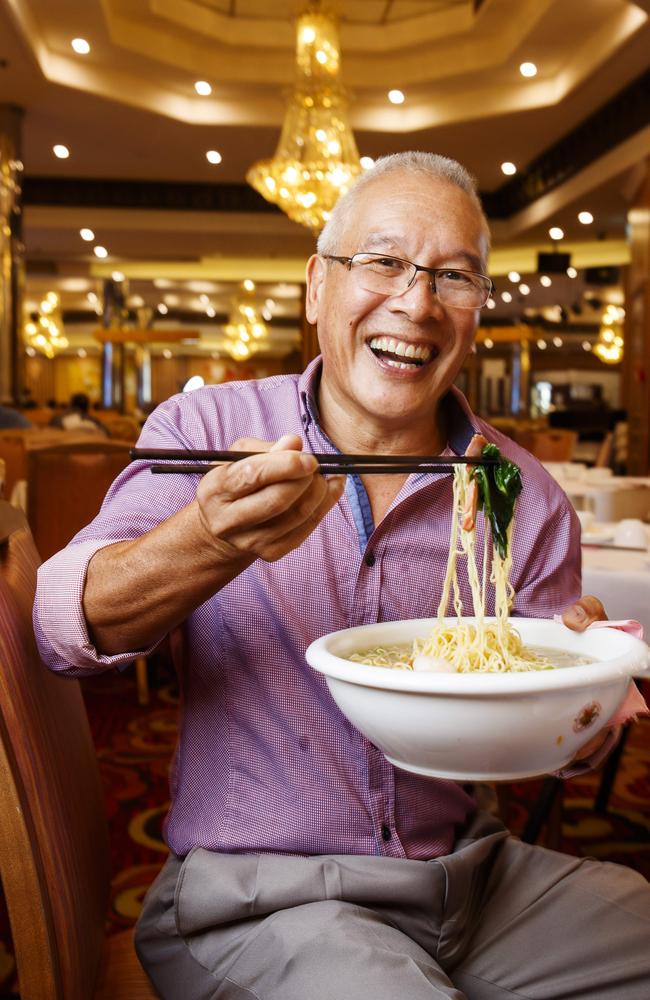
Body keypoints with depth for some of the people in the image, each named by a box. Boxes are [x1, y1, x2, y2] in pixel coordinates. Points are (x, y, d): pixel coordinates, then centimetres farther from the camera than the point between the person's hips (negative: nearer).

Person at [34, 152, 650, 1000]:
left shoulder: (524, 492, 0)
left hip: (472, 870, 5)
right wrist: (214, 541, -35)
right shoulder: (205, 429, -5)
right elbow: (64, 630, -16)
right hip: (255, 897, -4)